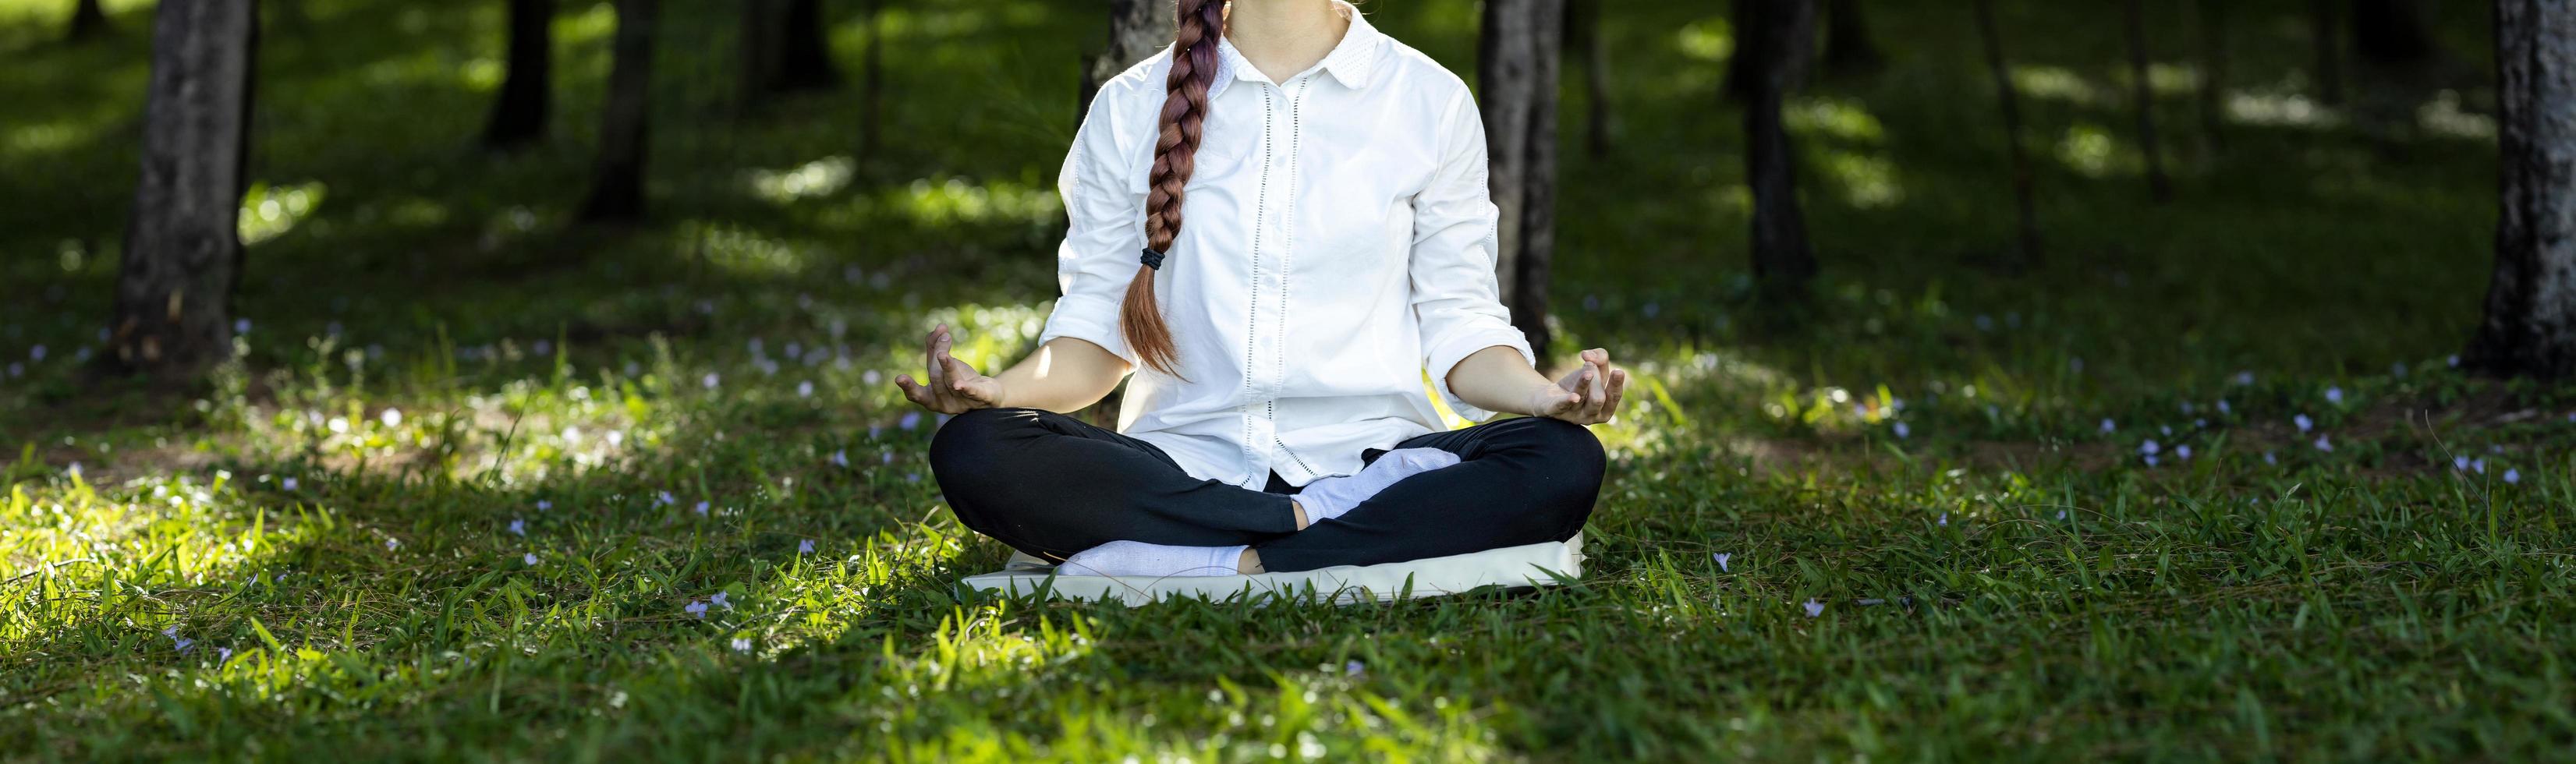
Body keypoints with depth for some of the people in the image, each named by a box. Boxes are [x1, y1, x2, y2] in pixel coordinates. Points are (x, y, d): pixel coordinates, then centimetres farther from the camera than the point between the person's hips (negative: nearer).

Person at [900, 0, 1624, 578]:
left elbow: (1458, 321, 8)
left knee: (1563, 463, -31)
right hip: (1184, 464, 0)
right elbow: (1095, 328, 10)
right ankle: (1315, 524, -24)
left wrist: (1547, 395, -14)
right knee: (973, 452, -29)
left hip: (1365, 450, 0)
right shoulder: (1130, 109, 9)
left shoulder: (1431, 101, 8)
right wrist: (1002, 389, -12)